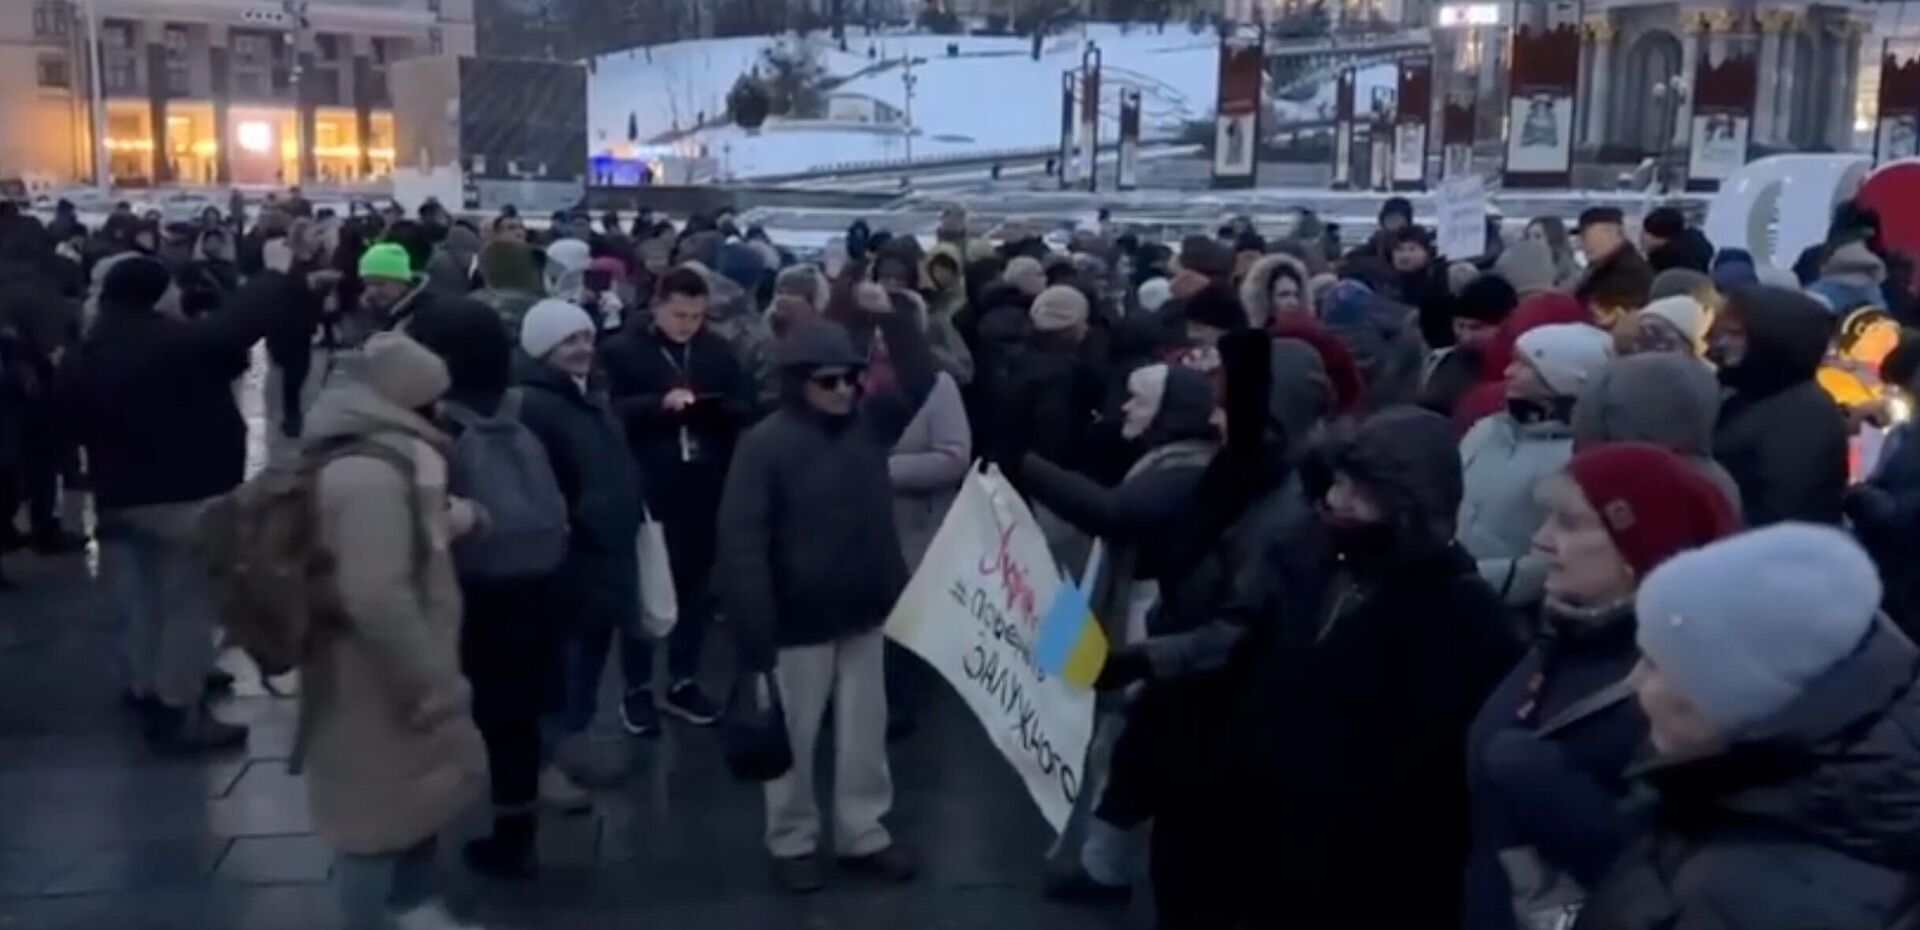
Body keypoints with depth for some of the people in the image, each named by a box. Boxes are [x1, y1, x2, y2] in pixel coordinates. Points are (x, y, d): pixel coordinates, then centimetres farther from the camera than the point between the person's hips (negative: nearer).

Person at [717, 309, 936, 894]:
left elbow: (923, 386, 3)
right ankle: (792, 842, 27)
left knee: (865, 732, 15)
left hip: (863, 611, 5)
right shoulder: (765, 445, -16)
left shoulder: (869, 420, 0)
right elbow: (741, 542, -19)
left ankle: (864, 834, 30)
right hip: (799, 620, -5)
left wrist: (894, 318, -9)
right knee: (794, 738, 11)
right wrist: (755, 630, -24)